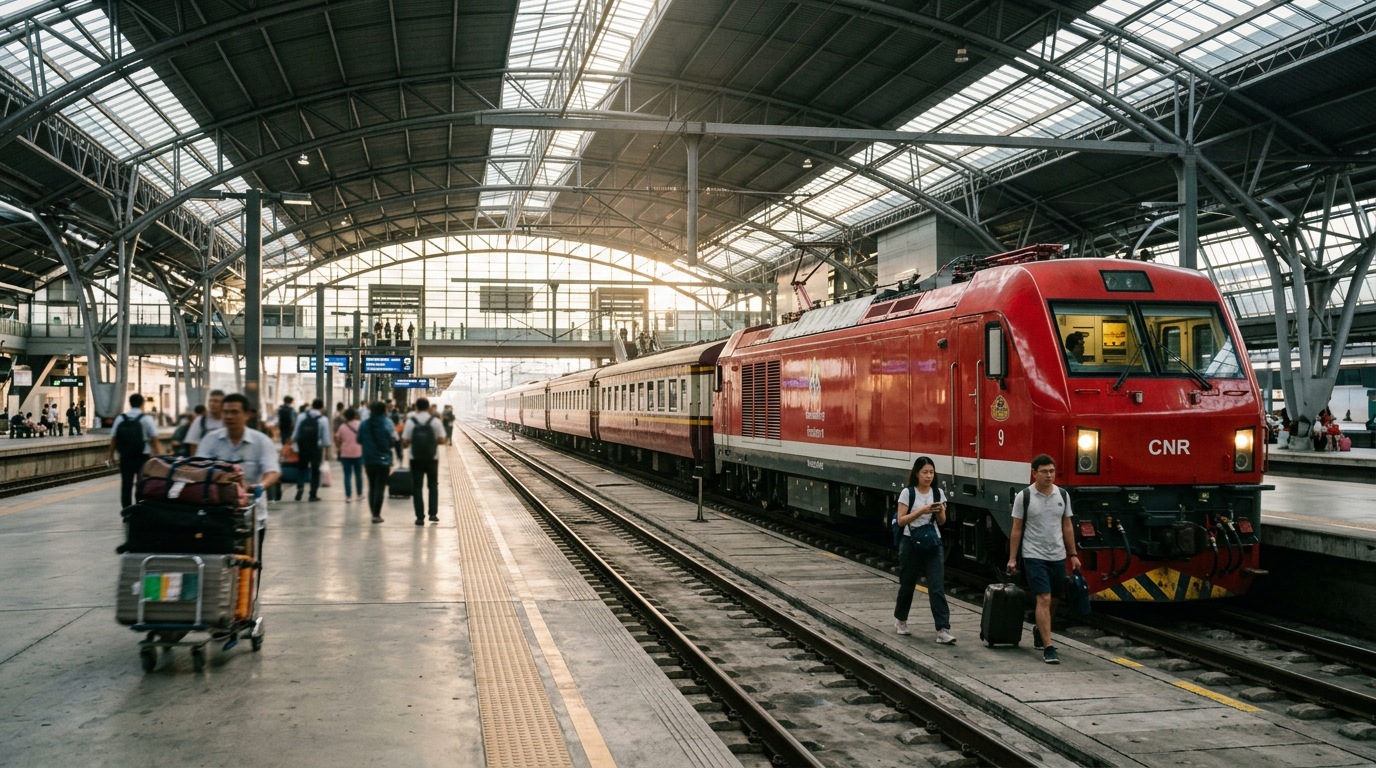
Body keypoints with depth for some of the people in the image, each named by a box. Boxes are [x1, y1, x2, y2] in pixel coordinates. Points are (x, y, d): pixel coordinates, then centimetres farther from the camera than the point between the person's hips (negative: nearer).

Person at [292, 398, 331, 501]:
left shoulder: (301, 416, 0)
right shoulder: (323, 419, -7)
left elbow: (295, 433, 2)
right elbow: (325, 437, -6)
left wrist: (294, 443, 13)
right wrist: (325, 448, 5)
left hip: (302, 447, 2)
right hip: (316, 448, -2)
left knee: (302, 468, 18)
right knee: (315, 471, 8)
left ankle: (300, 487, -6)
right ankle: (313, 495, 7)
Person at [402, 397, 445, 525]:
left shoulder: (410, 421, -6)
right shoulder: (435, 421, -5)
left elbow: (405, 443, -8)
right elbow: (441, 440, -7)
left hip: (416, 459, -1)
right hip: (432, 458, 1)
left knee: (417, 488, 7)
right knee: (433, 485, 17)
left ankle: (420, 517, 4)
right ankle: (433, 513, 9)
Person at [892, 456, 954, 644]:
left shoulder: (938, 493, 5)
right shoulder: (908, 493, -6)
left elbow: (942, 522, 9)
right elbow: (901, 520, -10)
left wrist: (940, 511, -12)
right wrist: (921, 511, -20)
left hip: (933, 544, 2)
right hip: (911, 544, -2)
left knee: (937, 587, -8)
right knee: (907, 584, 12)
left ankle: (943, 630, -12)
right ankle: (900, 619, 36)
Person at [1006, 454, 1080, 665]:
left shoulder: (1063, 495, 4)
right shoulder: (1024, 496, -8)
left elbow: (1067, 527, 10)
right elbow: (1016, 529, -5)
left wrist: (1073, 554, 7)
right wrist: (1012, 559, -7)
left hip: (1057, 556, 5)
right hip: (1034, 556, -5)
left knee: (1051, 600, 14)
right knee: (1044, 600, -14)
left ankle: (1039, 633, 37)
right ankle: (1048, 648, -14)